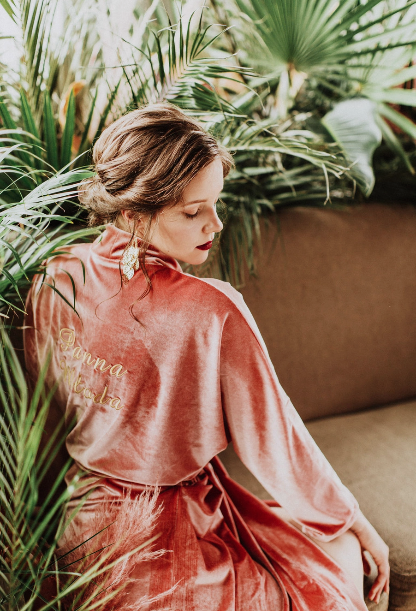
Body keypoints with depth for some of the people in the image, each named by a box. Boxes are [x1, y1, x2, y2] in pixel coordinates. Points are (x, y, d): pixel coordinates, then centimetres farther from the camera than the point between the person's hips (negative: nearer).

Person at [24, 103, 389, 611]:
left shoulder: (52, 284, -12)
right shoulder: (213, 313, -28)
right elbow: (272, 438, -15)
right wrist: (354, 521, 2)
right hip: (174, 552, -6)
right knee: (339, 557, 19)